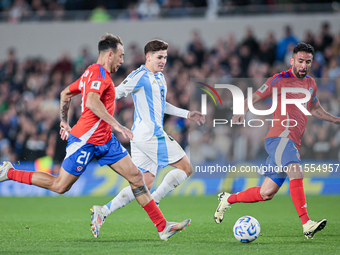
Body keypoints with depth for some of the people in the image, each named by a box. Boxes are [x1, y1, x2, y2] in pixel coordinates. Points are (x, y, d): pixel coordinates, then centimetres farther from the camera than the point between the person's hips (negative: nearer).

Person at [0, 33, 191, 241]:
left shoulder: (93, 73, 16)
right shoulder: (100, 73, -15)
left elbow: (65, 94, 26)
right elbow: (92, 101, -32)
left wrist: (65, 123, 30)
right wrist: (116, 125, -34)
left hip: (104, 140, 10)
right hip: (86, 140, -10)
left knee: (135, 176, 1)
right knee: (60, 186, 0)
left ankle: (162, 227, 0)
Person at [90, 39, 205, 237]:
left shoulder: (160, 78, 21)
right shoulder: (140, 76, -9)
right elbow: (115, 94, -10)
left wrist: (188, 114, 31)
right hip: (150, 133, -10)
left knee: (145, 184, 6)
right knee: (185, 168, -6)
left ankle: (104, 211, -2)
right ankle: (154, 202, -7)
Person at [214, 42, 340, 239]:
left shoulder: (311, 84, 20)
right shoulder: (280, 80, -1)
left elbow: (315, 109, 37)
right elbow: (254, 98, 0)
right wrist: (240, 113, -17)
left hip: (292, 143, 8)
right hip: (280, 137, -8)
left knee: (267, 193, 6)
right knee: (296, 173, -31)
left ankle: (228, 199, 27)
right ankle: (307, 224, -38)